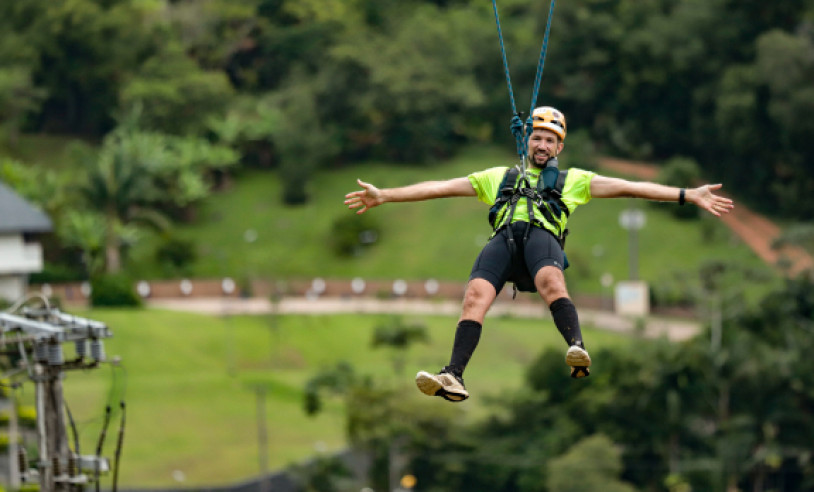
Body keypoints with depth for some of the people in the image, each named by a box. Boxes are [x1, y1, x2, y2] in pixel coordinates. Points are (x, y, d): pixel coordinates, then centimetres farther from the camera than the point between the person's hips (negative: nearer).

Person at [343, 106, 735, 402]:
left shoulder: (573, 180, 32)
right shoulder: (499, 177, 37)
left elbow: (626, 187, 24)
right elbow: (442, 187, 34)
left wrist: (688, 196, 15)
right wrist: (384, 196, 28)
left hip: (542, 235, -1)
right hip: (503, 238, 1)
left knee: (551, 281, -38)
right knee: (476, 294, -30)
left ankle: (577, 348, -58)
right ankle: (454, 377, -44)